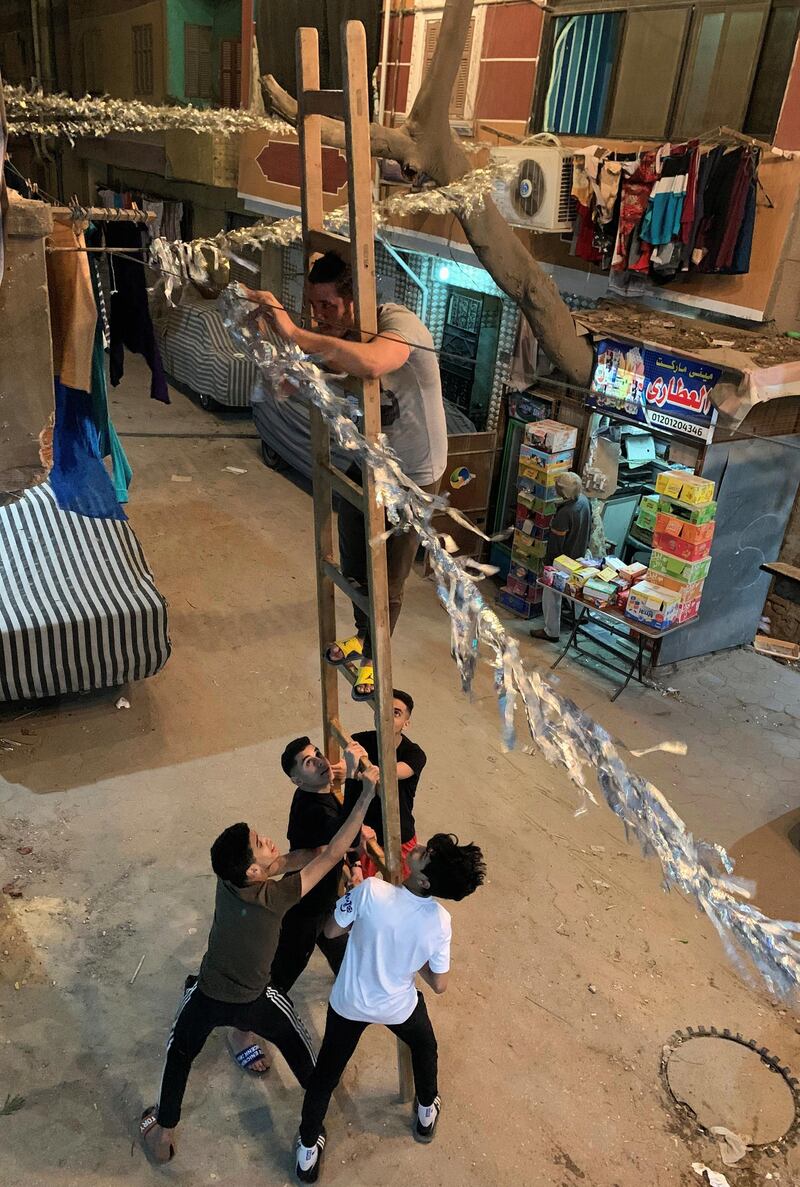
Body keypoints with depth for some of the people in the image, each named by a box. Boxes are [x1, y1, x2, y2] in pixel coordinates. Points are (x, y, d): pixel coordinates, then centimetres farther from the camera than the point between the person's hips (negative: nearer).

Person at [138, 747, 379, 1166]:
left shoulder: (227, 878, -22)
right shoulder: (276, 897, -36)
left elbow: (287, 860, -11)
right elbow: (332, 855, -34)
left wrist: (346, 834, -16)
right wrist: (367, 793, -34)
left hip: (207, 997, 3)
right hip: (253, 1002, -2)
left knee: (179, 1055, 30)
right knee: (293, 1037, 28)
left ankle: (163, 1131, 44)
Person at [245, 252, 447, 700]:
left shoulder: (399, 322, -29)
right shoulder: (336, 334, -7)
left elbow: (371, 363, -52)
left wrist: (295, 333, -48)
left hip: (412, 474, -7)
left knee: (387, 578, 8)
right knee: (353, 562, 21)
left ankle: (375, 654, 33)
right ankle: (363, 633, 48)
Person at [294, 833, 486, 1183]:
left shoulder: (372, 890, -35)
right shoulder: (439, 921, -26)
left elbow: (332, 930, -17)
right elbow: (439, 985, -13)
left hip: (350, 1002, -1)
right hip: (399, 1007, 1)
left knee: (326, 1071, 24)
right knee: (425, 1047, 35)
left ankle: (308, 1150, 41)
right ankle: (426, 1114, 56)